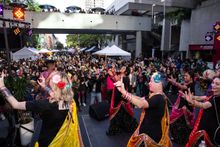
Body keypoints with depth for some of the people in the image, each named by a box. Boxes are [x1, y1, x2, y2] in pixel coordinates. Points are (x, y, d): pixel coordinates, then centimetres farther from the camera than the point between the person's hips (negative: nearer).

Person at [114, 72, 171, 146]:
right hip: (148, 130, 9)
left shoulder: (158, 98, -25)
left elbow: (141, 104, -40)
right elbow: (140, 99, 2)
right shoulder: (155, 96, 7)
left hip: (152, 133, -9)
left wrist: (124, 92, -47)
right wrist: (124, 92, -8)